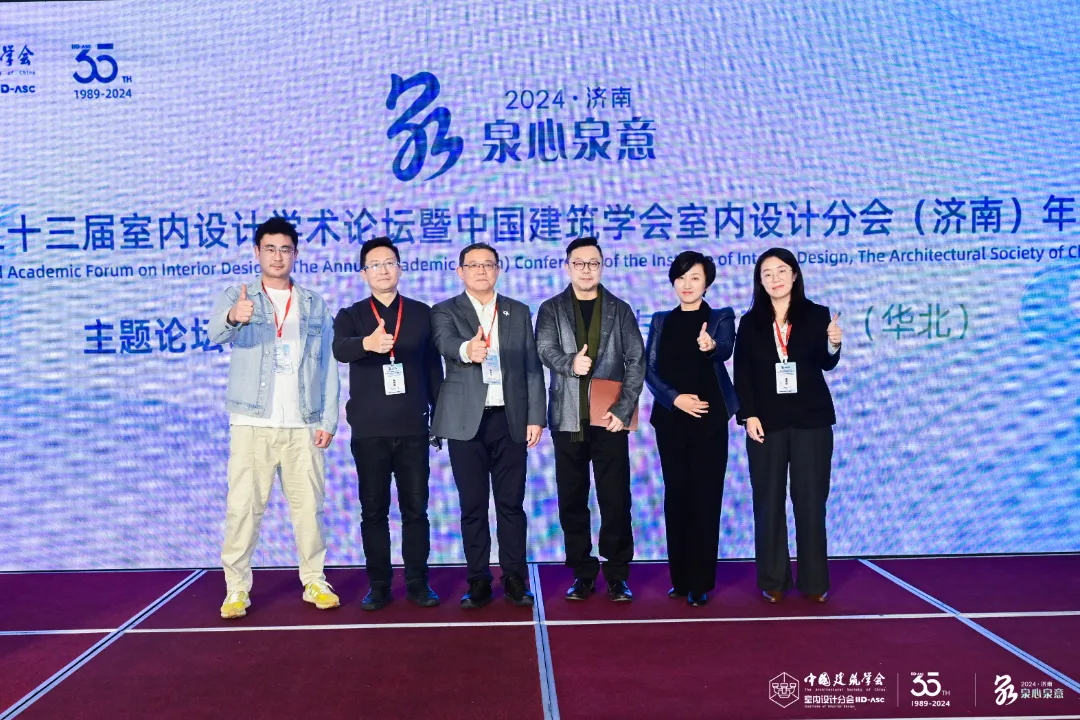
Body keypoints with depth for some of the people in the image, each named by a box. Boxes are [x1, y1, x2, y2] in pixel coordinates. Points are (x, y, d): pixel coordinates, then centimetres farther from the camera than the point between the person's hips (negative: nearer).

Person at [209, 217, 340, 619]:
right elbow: (217, 332, -19)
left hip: (303, 425, 2)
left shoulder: (314, 306, 10)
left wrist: (329, 420, -1)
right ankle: (237, 589, 8)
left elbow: (328, 366, 8)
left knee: (308, 505, 6)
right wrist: (233, 317, -42)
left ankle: (314, 582, 17)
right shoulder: (237, 297, 4)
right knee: (243, 507, -2)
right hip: (252, 423, -2)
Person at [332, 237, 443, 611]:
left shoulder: (421, 313, 7)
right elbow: (340, 349, -19)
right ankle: (379, 585, 15)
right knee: (373, 510, 5)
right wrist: (367, 343, -41)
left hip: (412, 427, 1)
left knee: (415, 508, 5)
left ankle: (418, 582, 15)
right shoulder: (351, 315, 3)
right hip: (369, 430, 0)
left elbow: (433, 366, 9)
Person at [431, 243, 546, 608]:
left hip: (510, 419, 2)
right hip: (466, 421, -1)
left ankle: (515, 578, 15)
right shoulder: (445, 311, 4)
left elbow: (532, 367, 8)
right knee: (473, 505, 4)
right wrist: (466, 349, -42)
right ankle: (479, 581, 14)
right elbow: (446, 342, -19)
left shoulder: (519, 312, 11)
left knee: (511, 503, 5)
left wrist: (535, 417, 0)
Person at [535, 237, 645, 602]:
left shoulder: (620, 310, 8)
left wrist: (623, 410, -8)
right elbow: (546, 349, -8)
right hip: (568, 419, 1)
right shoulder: (551, 309, 8)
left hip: (609, 419, 0)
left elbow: (636, 362, 2)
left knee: (616, 499, 1)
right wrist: (569, 363, -30)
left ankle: (617, 574, 12)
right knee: (572, 501, 6)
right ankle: (583, 573, 17)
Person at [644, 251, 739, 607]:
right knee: (676, 495, 6)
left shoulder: (721, 317, 3)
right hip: (670, 419, 3)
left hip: (709, 419, -3)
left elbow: (726, 350, -19)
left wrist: (710, 347, -42)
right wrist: (675, 397, -11)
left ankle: (701, 582, 4)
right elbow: (650, 369, 4)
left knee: (705, 497, -3)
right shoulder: (661, 321, 10)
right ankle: (680, 578, 15)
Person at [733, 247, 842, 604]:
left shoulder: (817, 315, 2)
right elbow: (741, 374, 1)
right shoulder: (750, 323, 5)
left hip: (811, 419, -1)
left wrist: (833, 345, -32)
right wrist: (748, 415, -10)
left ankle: (814, 581, 12)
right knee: (769, 502, 4)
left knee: (811, 500, 4)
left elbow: (826, 364, -11)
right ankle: (773, 581, 12)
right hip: (767, 421, 1)